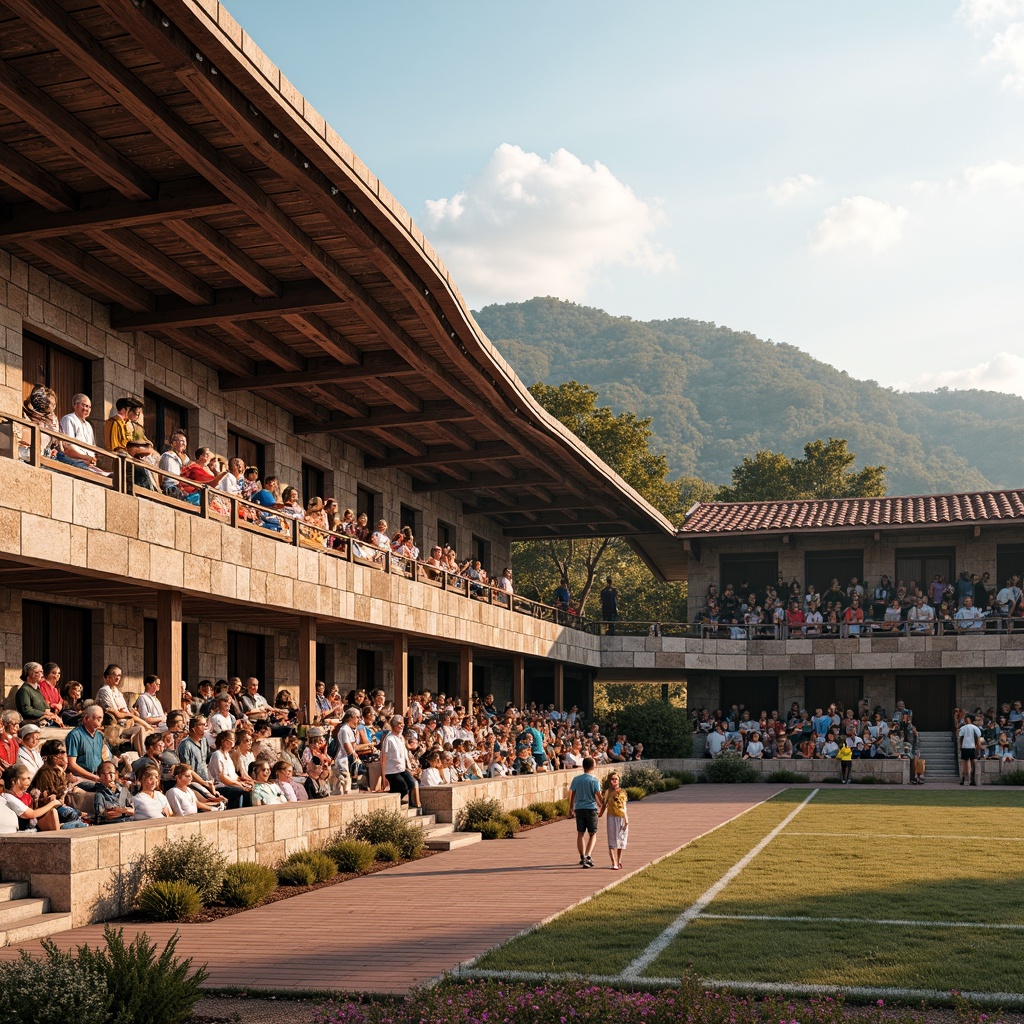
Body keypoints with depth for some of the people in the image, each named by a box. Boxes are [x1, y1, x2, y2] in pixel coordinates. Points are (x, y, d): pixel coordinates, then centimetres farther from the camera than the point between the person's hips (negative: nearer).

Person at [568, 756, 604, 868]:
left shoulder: (576, 779, 3)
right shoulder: (594, 780, -7)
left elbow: (571, 795, 6)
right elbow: (598, 796, -9)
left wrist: (571, 809, 17)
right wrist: (602, 806, 9)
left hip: (579, 808, 3)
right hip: (591, 808, -2)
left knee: (580, 834, 11)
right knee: (593, 834, 7)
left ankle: (582, 858, 11)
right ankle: (588, 856, -12)